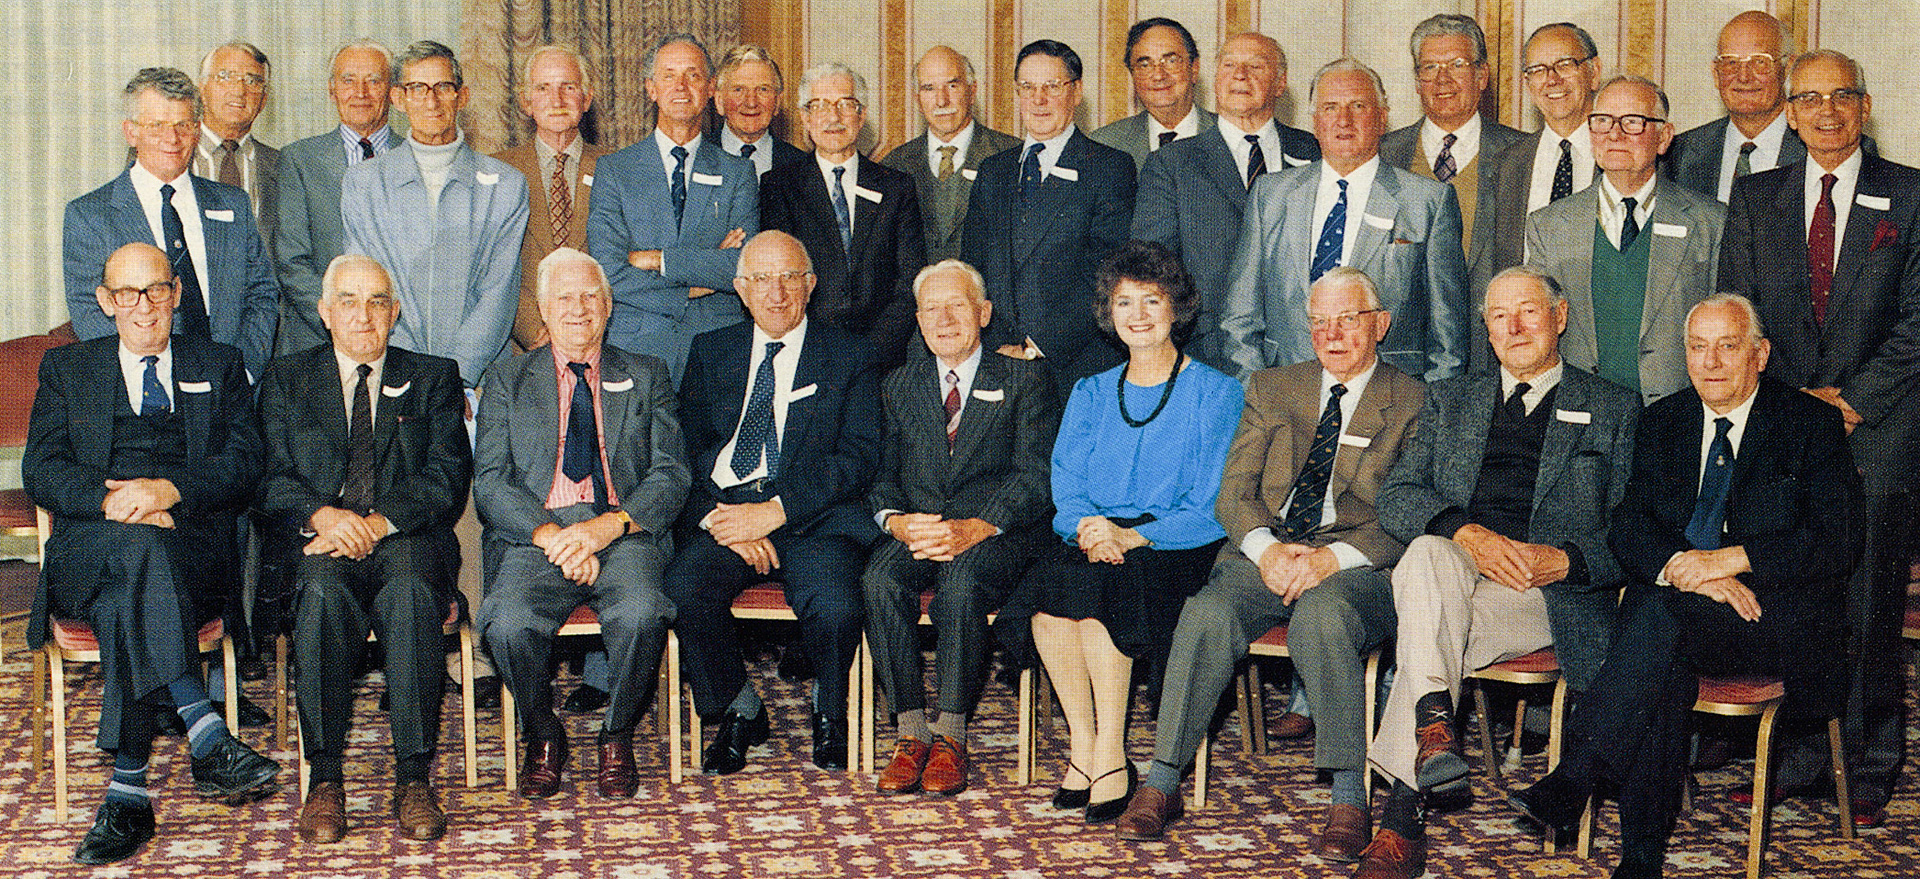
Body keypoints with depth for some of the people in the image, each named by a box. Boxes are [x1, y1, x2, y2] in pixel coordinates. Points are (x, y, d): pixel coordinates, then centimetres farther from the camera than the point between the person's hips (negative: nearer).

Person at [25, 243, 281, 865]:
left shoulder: (219, 368, 19)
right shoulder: (67, 369, 20)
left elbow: (243, 464, 3)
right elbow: (41, 470, 6)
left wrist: (170, 490, -17)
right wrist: (110, 501, -15)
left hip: (196, 550, 0)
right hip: (86, 553, 0)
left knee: (127, 601, -35)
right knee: (141, 544, -37)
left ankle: (128, 794, -35)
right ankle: (205, 738, -45)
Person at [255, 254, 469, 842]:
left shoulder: (433, 378, 16)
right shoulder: (285, 380, 18)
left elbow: (447, 480, 2)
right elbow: (272, 480, 5)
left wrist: (380, 523, -15)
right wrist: (322, 515, -17)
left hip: (407, 539, 0)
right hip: (318, 543, 1)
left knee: (410, 590, -35)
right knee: (323, 591, -35)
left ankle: (413, 779, -32)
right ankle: (325, 778, -28)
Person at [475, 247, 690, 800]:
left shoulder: (646, 376, 18)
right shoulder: (507, 380, 17)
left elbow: (670, 475, 6)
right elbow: (489, 484, 5)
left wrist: (607, 527, -13)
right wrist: (549, 535, -14)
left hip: (623, 532, 0)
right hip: (535, 536, 0)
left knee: (641, 613, -33)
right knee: (508, 623, -31)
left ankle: (616, 738, -6)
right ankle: (543, 738, -1)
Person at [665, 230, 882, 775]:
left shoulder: (849, 357, 10)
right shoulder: (711, 352, 19)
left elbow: (858, 458, -2)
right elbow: (689, 447, 10)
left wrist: (774, 510, -15)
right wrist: (726, 516, -10)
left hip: (815, 519, -2)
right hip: (724, 511, 2)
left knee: (833, 605, -31)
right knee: (684, 591, -28)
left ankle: (829, 713, 3)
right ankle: (738, 712, -1)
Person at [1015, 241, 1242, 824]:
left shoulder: (1214, 393, 4)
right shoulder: (1090, 394, 19)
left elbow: (1212, 508, -5)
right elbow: (1066, 488, 9)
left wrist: (1133, 536, -20)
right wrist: (1087, 528, -16)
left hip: (1177, 548, -3)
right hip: (1095, 538, 4)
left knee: (1100, 583, -34)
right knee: (1050, 577, -31)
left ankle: (1110, 755, -27)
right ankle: (1081, 745, -22)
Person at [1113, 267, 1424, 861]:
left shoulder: (1414, 404, 8)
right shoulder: (1271, 389, 19)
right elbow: (1234, 493, 10)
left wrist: (1333, 557, -17)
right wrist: (1265, 547, -12)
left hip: (1358, 566, -3)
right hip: (1265, 552, 3)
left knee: (1321, 614, -37)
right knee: (1208, 612, -28)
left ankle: (1348, 797, -28)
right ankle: (1161, 784, -20)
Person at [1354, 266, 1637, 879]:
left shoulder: (1615, 409, 16)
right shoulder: (1449, 401, 23)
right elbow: (1395, 499, 9)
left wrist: (1563, 558, -14)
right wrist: (1468, 535, -11)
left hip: (1551, 595, -2)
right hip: (1454, 571, 3)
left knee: (1431, 626, -33)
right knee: (1428, 552, -35)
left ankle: (1403, 812, -36)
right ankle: (1434, 725, -45)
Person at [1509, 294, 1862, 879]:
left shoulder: (1813, 424, 5)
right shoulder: (1661, 422, 16)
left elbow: (1836, 544, -6)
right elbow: (1627, 528, 6)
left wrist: (1728, 559, -17)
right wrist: (1683, 567, -15)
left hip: (1776, 619, -3)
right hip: (1674, 616, 3)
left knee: (1663, 609, -35)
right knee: (1662, 668, -32)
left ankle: (1575, 777, -38)